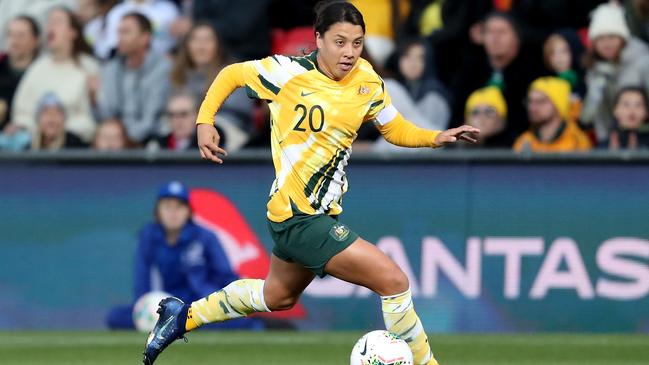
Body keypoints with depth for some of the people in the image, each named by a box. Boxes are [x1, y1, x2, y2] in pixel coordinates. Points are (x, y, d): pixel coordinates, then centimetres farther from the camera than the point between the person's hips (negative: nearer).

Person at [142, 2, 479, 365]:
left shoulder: (367, 82, -1)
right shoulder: (289, 73, -16)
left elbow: (396, 129, 9)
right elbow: (232, 74, -1)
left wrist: (437, 137, -8)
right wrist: (205, 122, -9)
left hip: (324, 210, 8)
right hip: (299, 217, -8)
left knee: (278, 296, 30)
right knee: (394, 281, -15)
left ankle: (184, 316, 45)